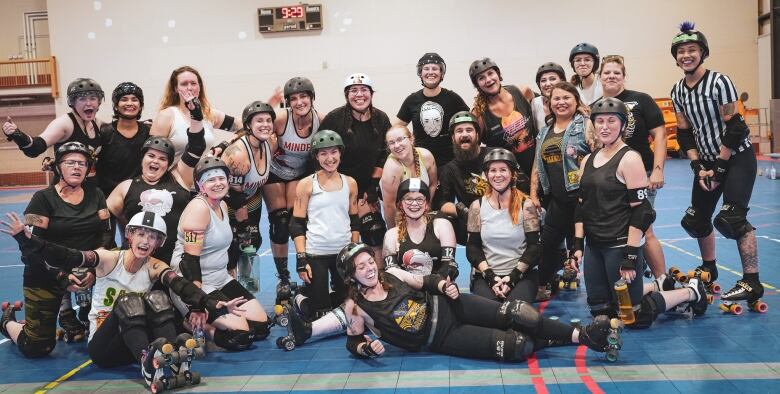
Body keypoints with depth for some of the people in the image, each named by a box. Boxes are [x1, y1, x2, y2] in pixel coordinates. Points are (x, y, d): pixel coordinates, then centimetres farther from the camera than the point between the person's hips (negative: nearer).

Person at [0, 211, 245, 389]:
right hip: (102, 346, -2)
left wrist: (214, 305, -38)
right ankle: (147, 364, -48)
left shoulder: (155, 267, -4)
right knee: (128, 302, -28)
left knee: (157, 299, -22)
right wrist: (25, 239, -34)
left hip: (136, 343, 2)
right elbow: (64, 258, -19)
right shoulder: (109, 259, -7)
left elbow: (185, 288, -20)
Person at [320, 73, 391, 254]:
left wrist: (374, 185, -2)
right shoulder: (334, 118, -11)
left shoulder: (381, 119, 0)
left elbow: (383, 157, 4)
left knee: (377, 232, -2)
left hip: (367, 187, 4)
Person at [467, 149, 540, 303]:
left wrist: (513, 277, -12)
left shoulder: (526, 206, 1)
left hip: (521, 275, -1)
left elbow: (534, 247, -1)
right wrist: (490, 276, -11)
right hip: (485, 275, 1)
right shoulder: (477, 206, 6)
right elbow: (473, 247, 4)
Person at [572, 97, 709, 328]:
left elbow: (641, 212, -15)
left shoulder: (629, 159, -11)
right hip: (593, 247, 7)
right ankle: (650, 290, 30)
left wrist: (630, 256, -19)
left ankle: (691, 292, 19)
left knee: (635, 318, 0)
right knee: (599, 312, 11)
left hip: (620, 246, -7)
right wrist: (577, 244, 6)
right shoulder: (587, 161, 10)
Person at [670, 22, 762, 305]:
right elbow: (684, 133, 5)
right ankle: (709, 270, 33)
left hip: (737, 157, -7)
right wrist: (699, 167, -5)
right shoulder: (678, 91, 2)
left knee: (731, 218, -19)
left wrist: (719, 168, -16)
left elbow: (734, 128, -17)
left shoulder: (719, 82, -16)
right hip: (708, 161, 7)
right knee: (696, 219, 11)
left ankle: (752, 283, -10)